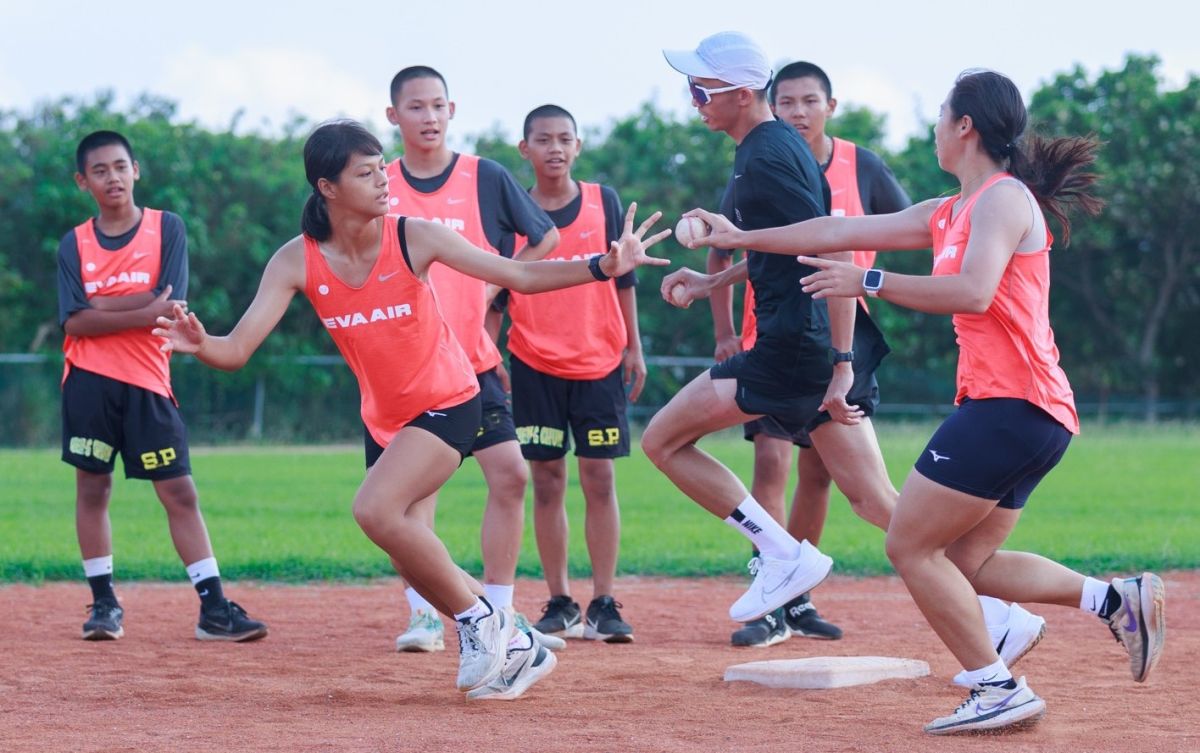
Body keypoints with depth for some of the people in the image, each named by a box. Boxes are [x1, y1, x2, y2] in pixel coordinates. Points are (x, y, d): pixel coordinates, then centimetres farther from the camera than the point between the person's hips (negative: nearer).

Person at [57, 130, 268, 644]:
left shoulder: (167, 228, 3)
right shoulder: (74, 244, 6)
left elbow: (169, 304, -9)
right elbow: (74, 322, -7)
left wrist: (99, 304, -7)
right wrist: (142, 313, -17)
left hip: (147, 383, -1)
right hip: (89, 381, 1)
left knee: (180, 492, -2)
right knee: (92, 488, 3)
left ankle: (214, 608, -4)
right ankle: (103, 602, 13)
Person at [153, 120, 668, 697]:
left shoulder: (414, 238, -17)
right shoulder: (297, 262, -11)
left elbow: (520, 277, -14)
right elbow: (237, 349, -18)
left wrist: (603, 267, -27)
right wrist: (201, 344, -41)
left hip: (447, 403, -5)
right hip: (384, 418, 5)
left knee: (375, 509, -27)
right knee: (414, 564, 8)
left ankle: (479, 618, -10)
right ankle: (515, 647, 27)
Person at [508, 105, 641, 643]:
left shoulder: (603, 201, 4)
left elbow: (622, 277, 8)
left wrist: (633, 348, 6)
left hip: (600, 362, 0)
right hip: (535, 365, 0)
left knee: (600, 481, -2)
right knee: (547, 481, 2)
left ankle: (603, 606, 0)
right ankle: (560, 604, 8)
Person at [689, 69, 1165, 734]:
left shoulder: (1004, 199, -9)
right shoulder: (948, 214, 18)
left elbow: (973, 291, -26)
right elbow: (843, 231, 23)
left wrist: (869, 283, -22)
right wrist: (740, 239, 27)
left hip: (1012, 405, -10)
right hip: (1027, 412, 10)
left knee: (911, 545, -7)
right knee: (966, 562, 11)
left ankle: (997, 690, -6)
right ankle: (1116, 599, 7)